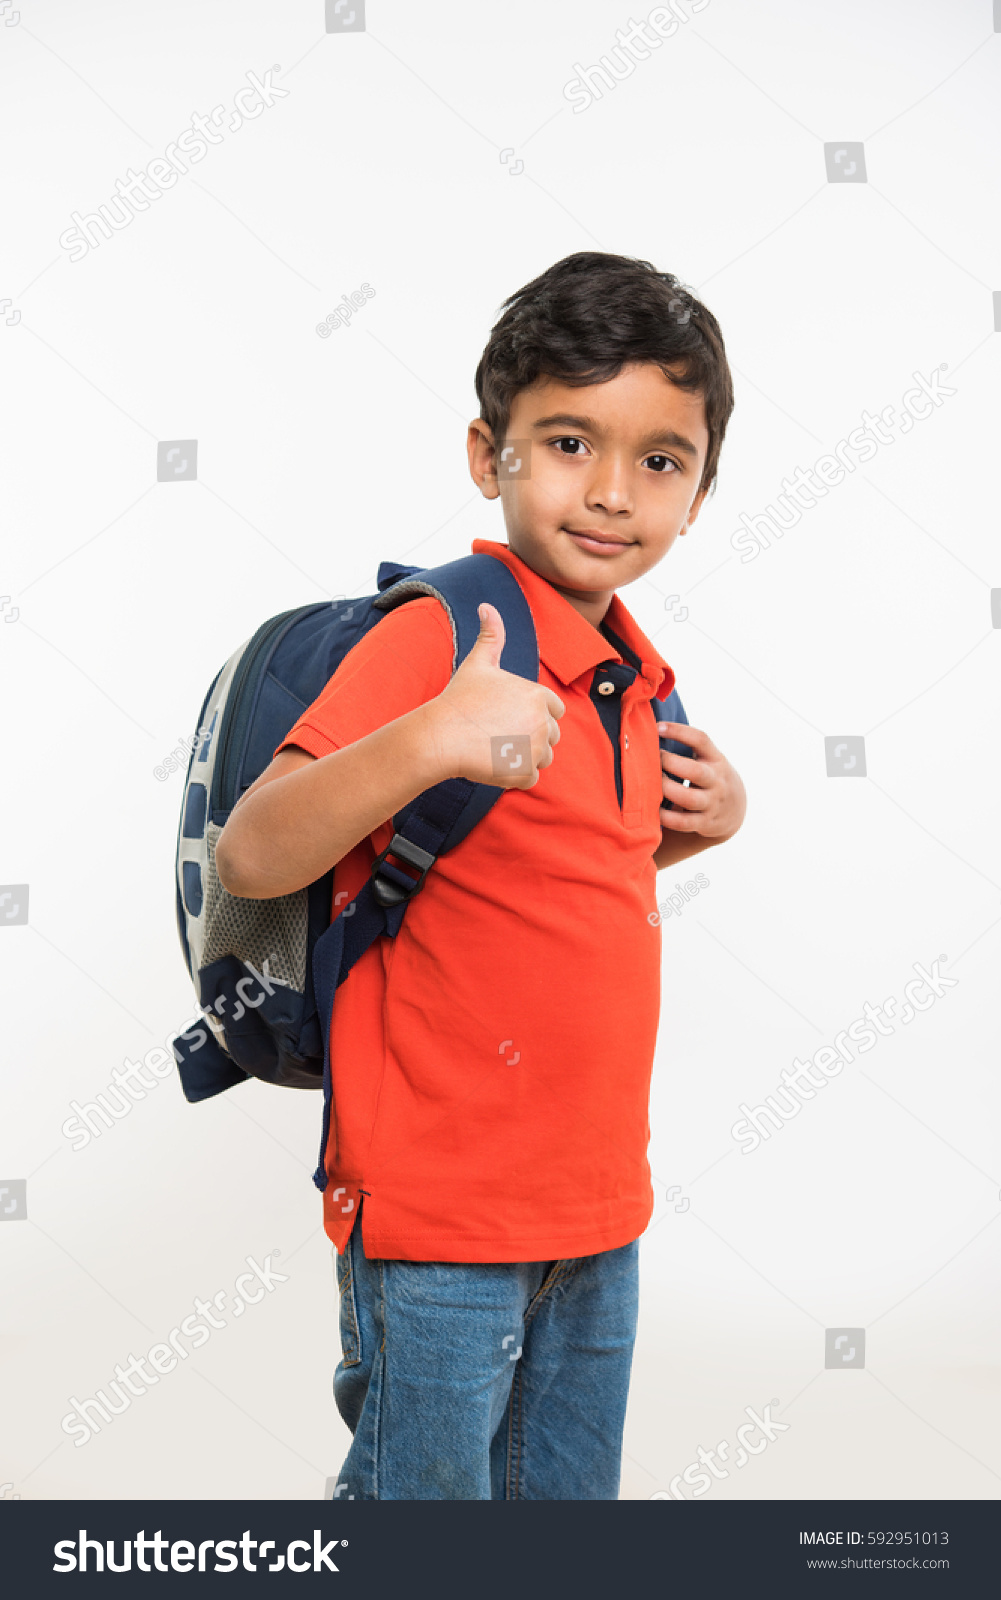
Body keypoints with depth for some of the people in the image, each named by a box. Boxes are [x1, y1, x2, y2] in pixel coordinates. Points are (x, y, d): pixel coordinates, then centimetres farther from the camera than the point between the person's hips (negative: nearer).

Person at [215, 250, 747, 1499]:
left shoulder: (634, 680, 7)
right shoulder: (434, 636, -17)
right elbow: (250, 860, -24)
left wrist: (700, 823, 3)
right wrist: (429, 740, -38)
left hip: (594, 1209, 8)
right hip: (437, 1215, -7)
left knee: (570, 1492, 22)